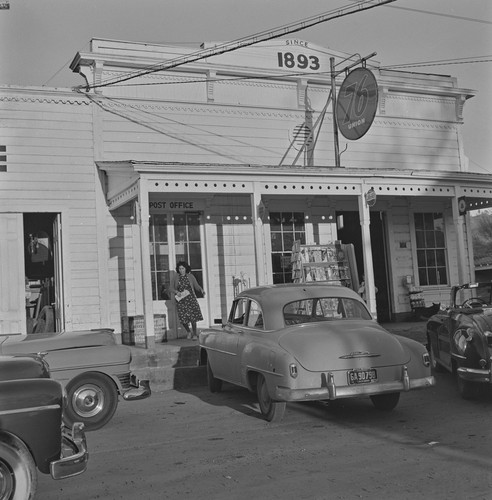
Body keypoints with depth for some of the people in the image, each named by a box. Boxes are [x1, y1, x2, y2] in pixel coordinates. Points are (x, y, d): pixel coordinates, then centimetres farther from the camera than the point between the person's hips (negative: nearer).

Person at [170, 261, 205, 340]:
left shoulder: (190, 276, 5)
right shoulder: (176, 277, 5)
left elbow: (196, 286, 6)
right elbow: (171, 287, 6)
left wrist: (201, 290, -14)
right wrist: (176, 292, -13)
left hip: (190, 298, -1)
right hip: (180, 299, 1)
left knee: (193, 316, -8)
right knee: (183, 318, -3)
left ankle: (194, 334, 9)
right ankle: (189, 332, 24)